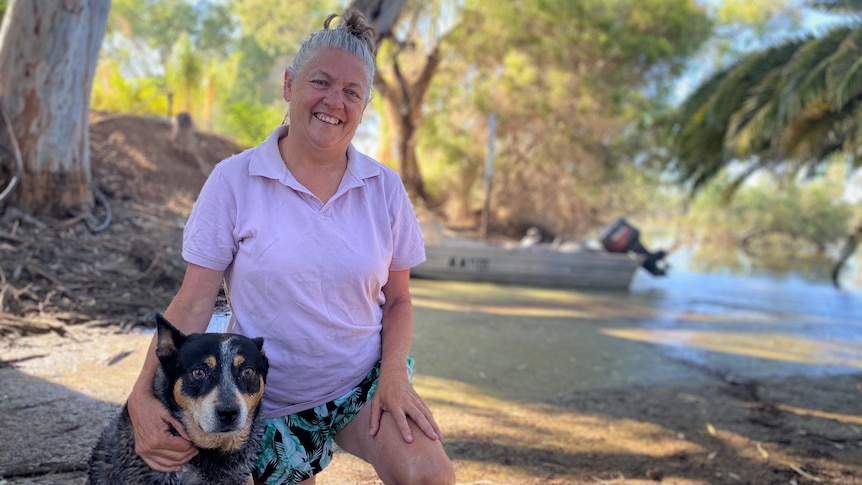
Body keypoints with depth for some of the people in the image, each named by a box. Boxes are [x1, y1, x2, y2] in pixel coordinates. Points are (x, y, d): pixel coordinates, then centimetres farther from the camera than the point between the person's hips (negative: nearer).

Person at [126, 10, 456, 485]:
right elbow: (192, 303, -10)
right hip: (274, 399, 0)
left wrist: (394, 372, -13)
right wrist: (143, 395, -23)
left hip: (364, 380, 1)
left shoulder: (384, 187, -1)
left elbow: (397, 300, 6)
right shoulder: (235, 179, -9)